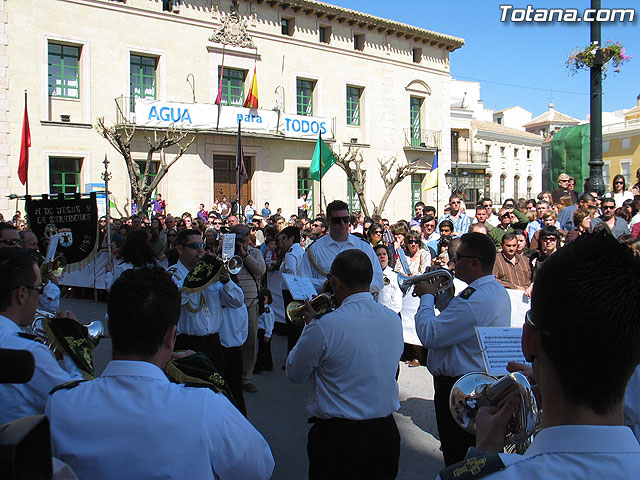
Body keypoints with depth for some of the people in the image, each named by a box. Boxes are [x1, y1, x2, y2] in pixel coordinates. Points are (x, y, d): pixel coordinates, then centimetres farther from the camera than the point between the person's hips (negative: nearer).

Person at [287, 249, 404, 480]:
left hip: (337, 436, -5)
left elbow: (295, 374, -7)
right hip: (386, 432, 6)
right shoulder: (393, 320, -2)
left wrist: (310, 324, 4)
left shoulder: (325, 326, -22)